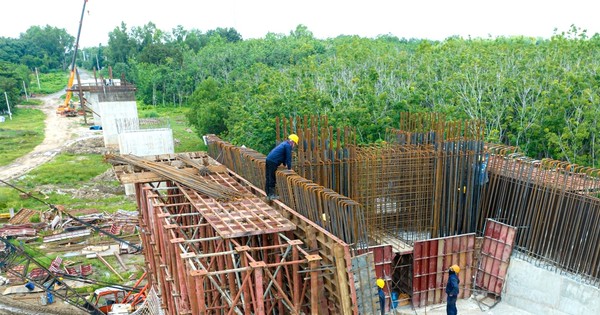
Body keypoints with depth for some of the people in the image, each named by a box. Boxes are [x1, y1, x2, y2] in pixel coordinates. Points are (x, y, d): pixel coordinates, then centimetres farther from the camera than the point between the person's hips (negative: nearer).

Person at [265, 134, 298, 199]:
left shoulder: (284, 144, 22)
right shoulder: (288, 146, -8)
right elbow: (288, 157, -8)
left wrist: (285, 164, 30)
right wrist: (289, 168, -1)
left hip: (268, 160, 10)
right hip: (273, 162, -10)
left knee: (268, 178, 11)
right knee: (272, 178, -4)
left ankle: (268, 194, 18)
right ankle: (272, 195, 0)